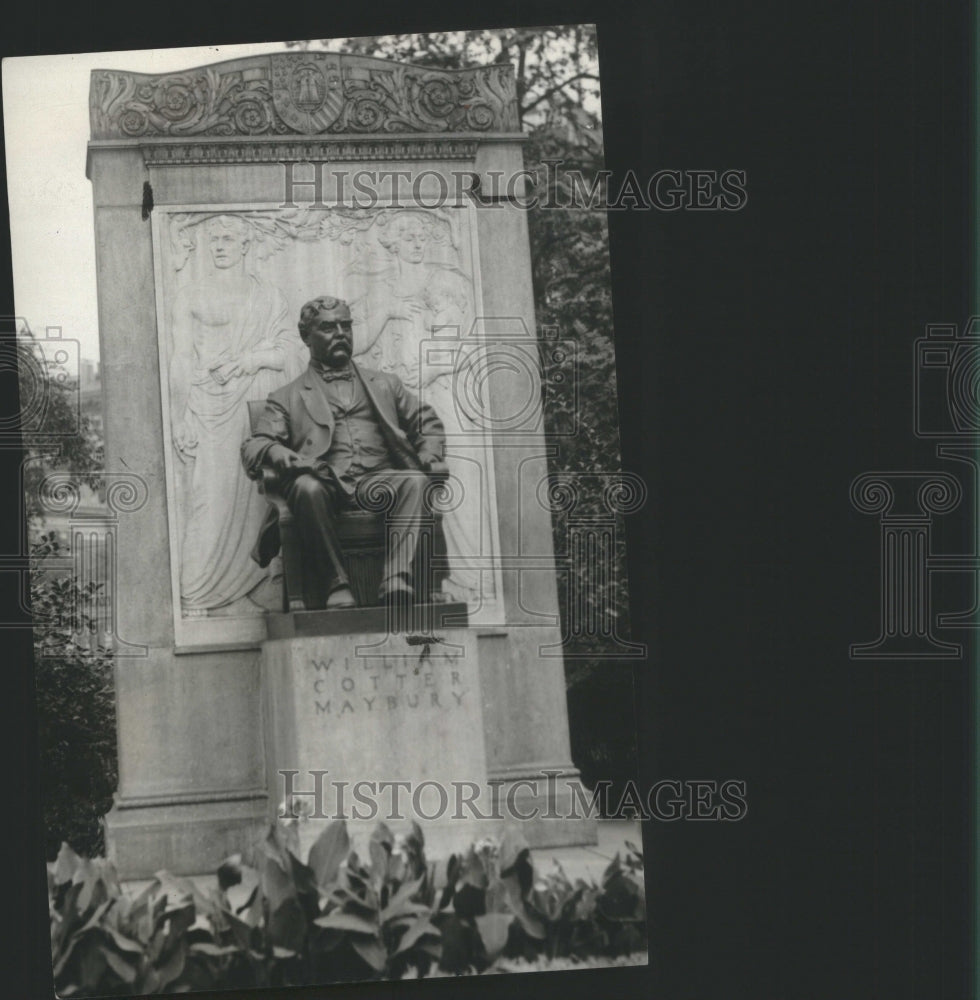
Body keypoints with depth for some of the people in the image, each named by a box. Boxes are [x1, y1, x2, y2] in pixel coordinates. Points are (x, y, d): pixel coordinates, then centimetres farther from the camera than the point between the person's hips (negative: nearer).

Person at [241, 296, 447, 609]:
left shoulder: (384, 384, 30)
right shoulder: (287, 398, 20)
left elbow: (427, 423, 27)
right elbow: (253, 447, 8)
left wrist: (431, 459, 4)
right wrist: (279, 455, -17)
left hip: (377, 479, 2)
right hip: (325, 483, -2)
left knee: (415, 481, -31)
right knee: (307, 487, -37)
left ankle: (396, 581, -42)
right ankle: (337, 583, -31)